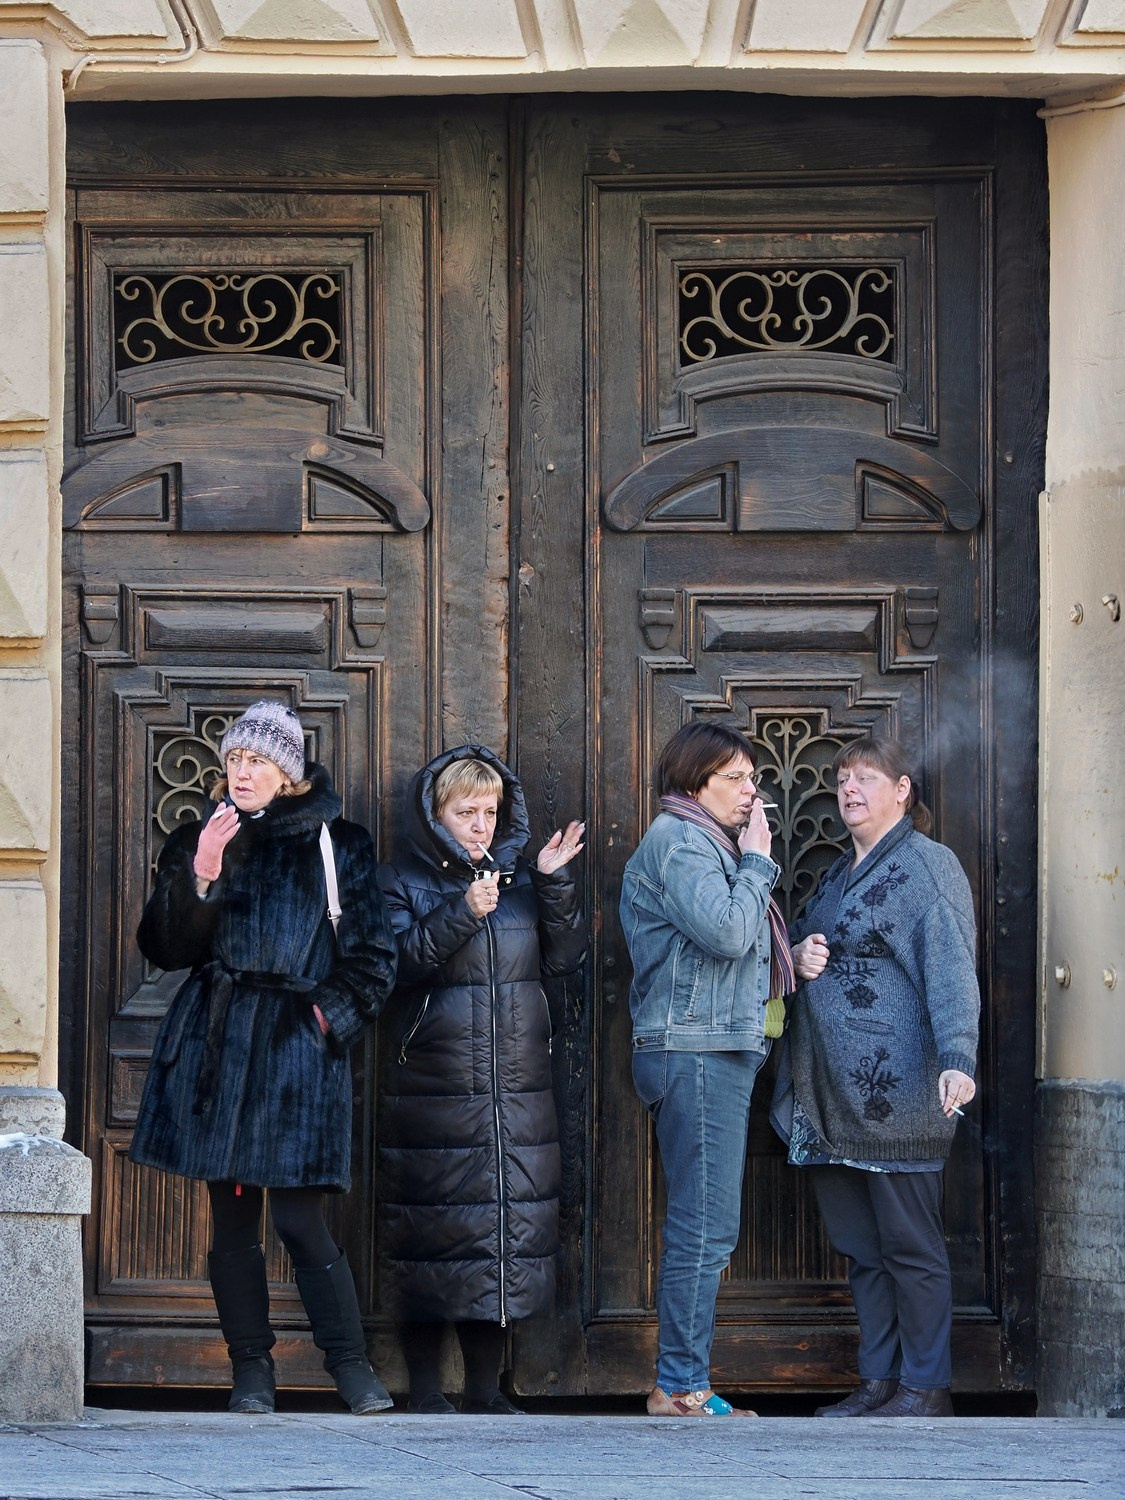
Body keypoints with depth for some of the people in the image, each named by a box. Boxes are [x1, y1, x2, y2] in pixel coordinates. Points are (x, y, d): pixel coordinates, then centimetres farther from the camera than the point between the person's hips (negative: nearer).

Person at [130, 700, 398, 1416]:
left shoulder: (337, 844, 7)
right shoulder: (197, 842, 11)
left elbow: (374, 955, 9)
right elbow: (166, 948, 2)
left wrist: (332, 1012, -4)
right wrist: (200, 877, -11)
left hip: (297, 1046, -2)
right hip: (215, 1042, 2)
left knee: (301, 1217, -9)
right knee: (233, 1216, 2)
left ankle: (351, 1362, 1)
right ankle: (252, 1368, 9)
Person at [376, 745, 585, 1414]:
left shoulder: (518, 875, 14)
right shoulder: (404, 881, 2)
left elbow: (565, 957, 6)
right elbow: (397, 961, -13)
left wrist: (554, 884, -5)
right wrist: (462, 913, -22)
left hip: (518, 1092, 4)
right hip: (433, 1091, -4)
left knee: (508, 1225, 4)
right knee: (434, 1230, -5)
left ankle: (486, 1387, 12)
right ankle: (427, 1392, 2)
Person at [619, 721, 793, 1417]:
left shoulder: (707, 842, 24)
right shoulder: (678, 841, -9)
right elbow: (726, 931, -21)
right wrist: (757, 862, -8)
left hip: (718, 1052, 11)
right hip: (696, 1052, -11)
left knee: (704, 1229, 10)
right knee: (705, 1228, -11)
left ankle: (684, 1385, 12)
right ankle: (681, 1387, -10)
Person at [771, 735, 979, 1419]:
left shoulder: (928, 865, -7)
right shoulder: (841, 874, 20)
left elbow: (951, 972, -18)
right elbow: (810, 950, 33)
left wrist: (957, 1060, -31)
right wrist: (798, 957, 7)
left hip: (897, 1093, -9)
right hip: (834, 1096, 9)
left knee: (910, 1245, -4)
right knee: (861, 1246, 11)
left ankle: (927, 1387, 2)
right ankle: (879, 1382, 16)